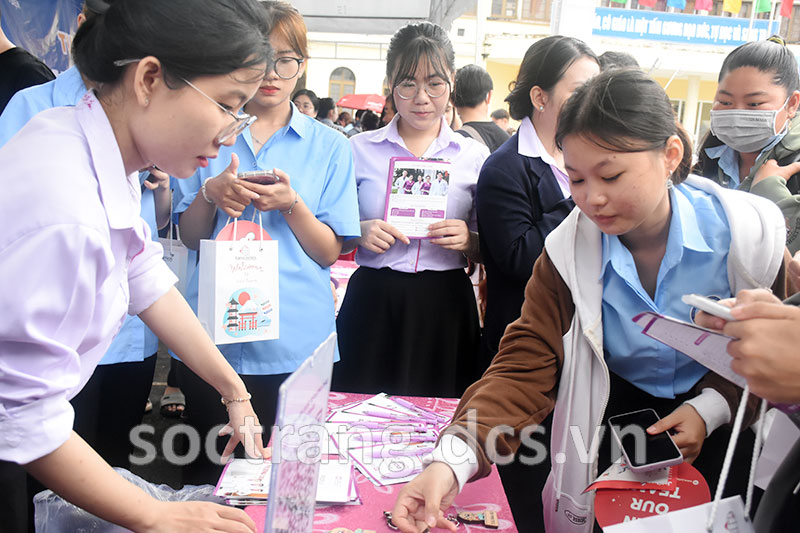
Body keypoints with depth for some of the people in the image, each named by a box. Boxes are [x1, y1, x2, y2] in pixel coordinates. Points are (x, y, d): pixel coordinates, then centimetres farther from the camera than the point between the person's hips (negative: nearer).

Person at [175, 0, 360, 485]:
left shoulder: (329, 146, 4)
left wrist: (292, 204, -17)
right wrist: (211, 193, -12)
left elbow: (329, 252, 0)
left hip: (295, 341, -1)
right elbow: (190, 238, 8)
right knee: (206, 473, 12)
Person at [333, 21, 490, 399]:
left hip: (445, 307, 1)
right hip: (372, 302, 0)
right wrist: (361, 233, -12)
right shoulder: (359, 149, 5)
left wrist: (468, 240, -11)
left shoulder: (474, 155, 6)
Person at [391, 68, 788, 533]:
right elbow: (525, 365, -21)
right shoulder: (569, 251, -17)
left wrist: (713, 406, -21)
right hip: (613, 418, 0)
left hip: (719, 428, 0)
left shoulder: (750, 233, -18)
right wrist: (451, 461, -37)